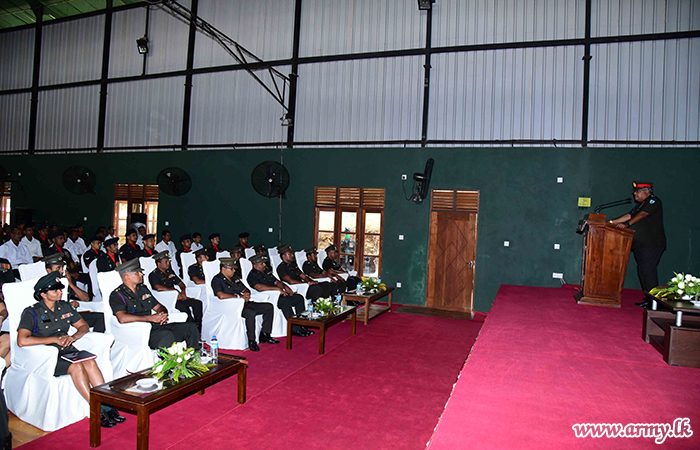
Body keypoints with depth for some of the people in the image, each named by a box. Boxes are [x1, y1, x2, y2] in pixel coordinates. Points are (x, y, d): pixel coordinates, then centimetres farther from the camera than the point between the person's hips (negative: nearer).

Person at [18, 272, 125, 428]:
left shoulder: (65, 307, 12)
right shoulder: (32, 313, -5)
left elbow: (84, 326, 18)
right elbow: (22, 341, -19)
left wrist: (73, 337, -5)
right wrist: (55, 339, -18)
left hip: (67, 350, 5)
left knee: (90, 362, -27)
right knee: (77, 367, -32)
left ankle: (106, 405, -28)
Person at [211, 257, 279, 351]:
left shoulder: (234, 278, 21)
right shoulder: (217, 280, -5)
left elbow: (246, 290, 26)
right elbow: (221, 296, -23)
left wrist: (246, 294, 0)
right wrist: (239, 296, -15)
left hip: (244, 304, 9)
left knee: (269, 307, -2)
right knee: (250, 313, -37)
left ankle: (265, 335, 2)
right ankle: (251, 341, -23)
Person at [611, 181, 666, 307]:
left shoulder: (654, 201, -7)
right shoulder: (639, 204, 22)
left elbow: (642, 215, -20)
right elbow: (629, 215, 21)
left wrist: (627, 224, -31)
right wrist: (612, 222, 14)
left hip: (652, 244, -9)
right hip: (640, 244, 9)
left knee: (647, 270, -14)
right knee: (642, 270, 8)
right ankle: (648, 297, 14)